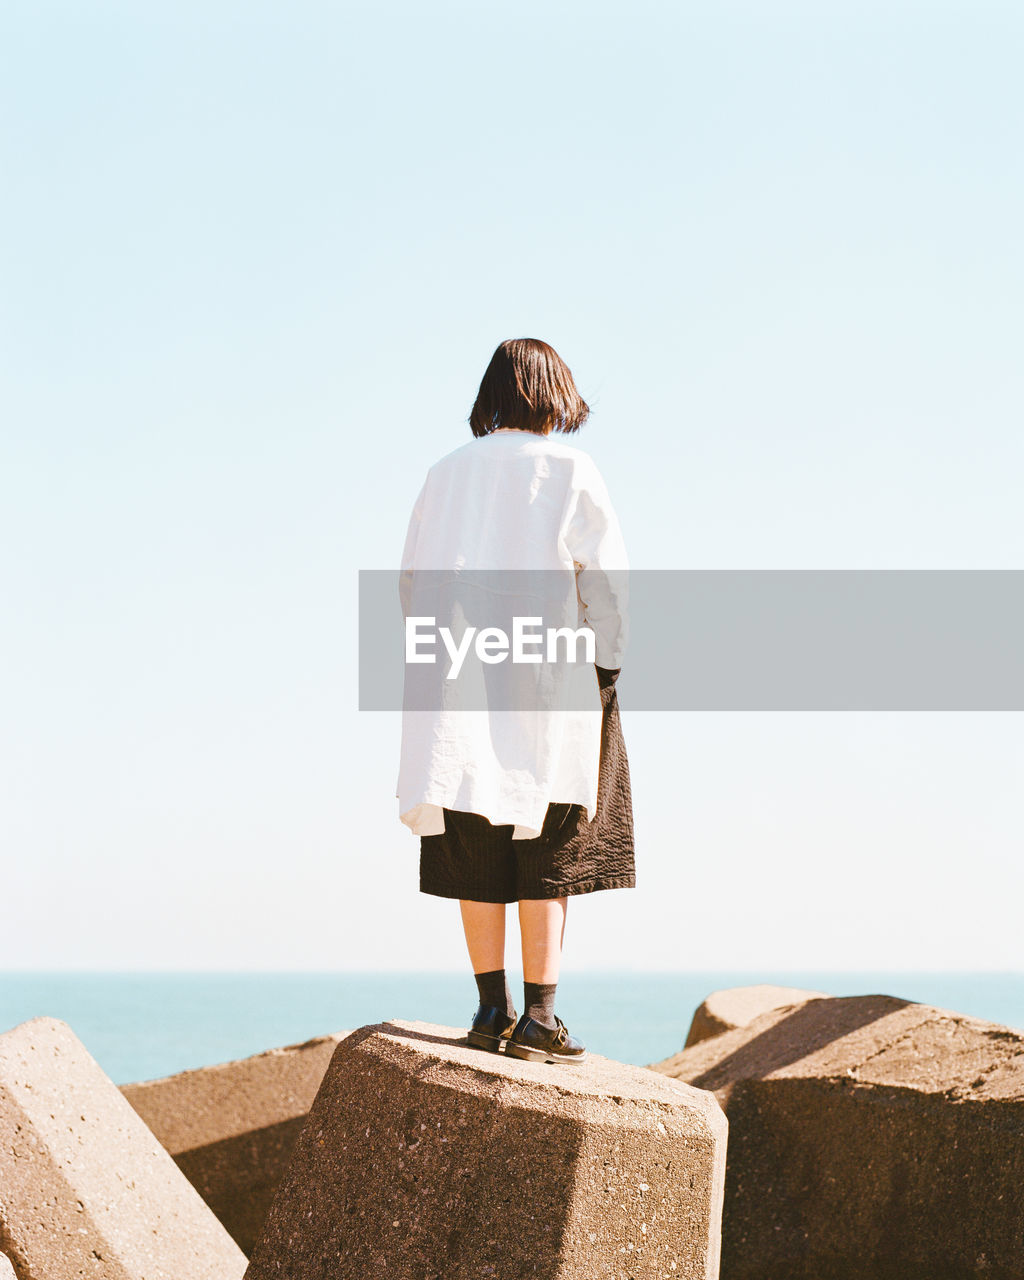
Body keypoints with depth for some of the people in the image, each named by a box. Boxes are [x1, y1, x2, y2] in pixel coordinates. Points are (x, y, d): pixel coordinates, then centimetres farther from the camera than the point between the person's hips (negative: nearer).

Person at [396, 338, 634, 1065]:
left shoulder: (449, 474, 8)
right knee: (548, 854, 1)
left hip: (461, 686, 3)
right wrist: (607, 670, -1)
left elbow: (415, 582, 8)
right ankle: (539, 1015, -3)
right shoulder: (569, 471, -2)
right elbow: (605, 578, -8)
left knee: (476, 855, 8)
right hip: (551, 685, -3)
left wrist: (444, 670, 14)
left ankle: (492, 1009, 7)